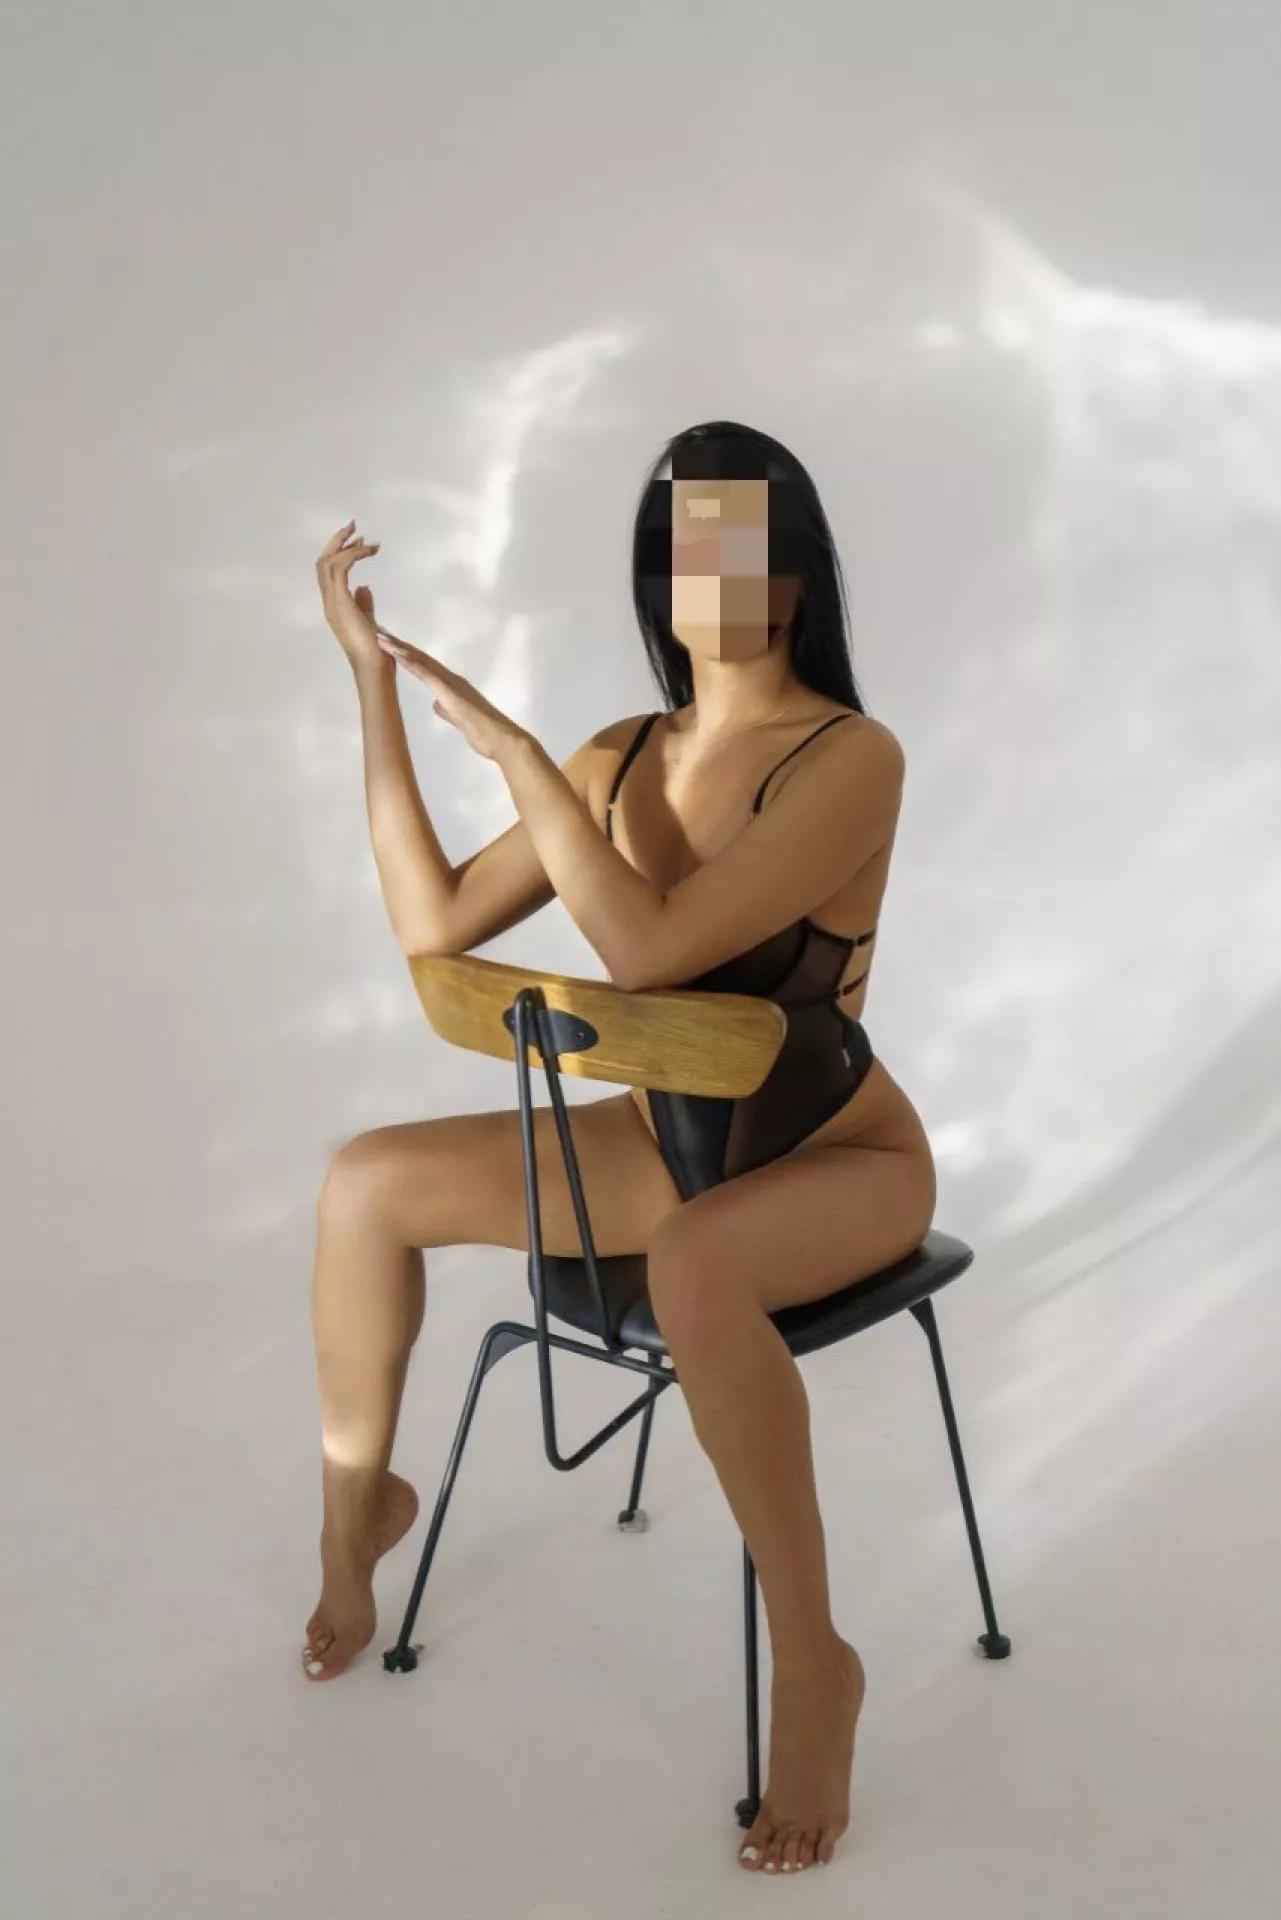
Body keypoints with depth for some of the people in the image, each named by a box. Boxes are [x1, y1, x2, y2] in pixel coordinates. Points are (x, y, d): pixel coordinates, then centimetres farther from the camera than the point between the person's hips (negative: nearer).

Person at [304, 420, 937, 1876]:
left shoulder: (850, 757, -20)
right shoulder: (621, 759, -1)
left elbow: (648, 949, -30)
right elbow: (434, 926, -7)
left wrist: (510, 746, -23)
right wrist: (376, 684, -9)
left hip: (840, 1163, -6)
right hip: (667, 1143, 6)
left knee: (691, 1269, -39)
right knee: (368, 1181, -8)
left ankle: (811, 1660, -18)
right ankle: (360, 1499, 17)